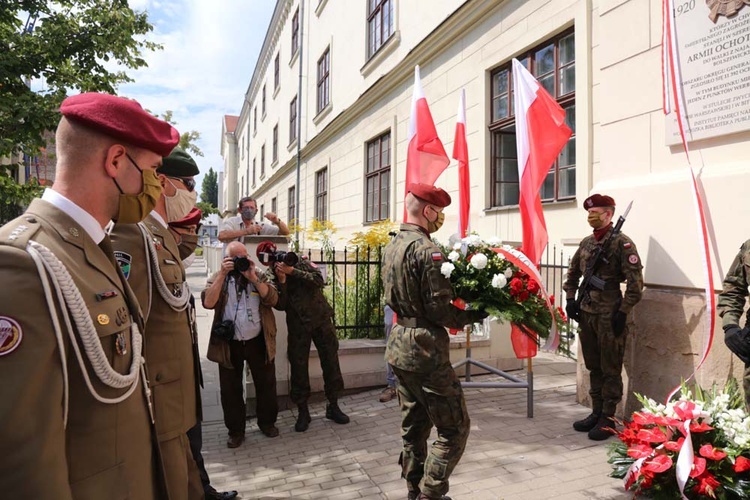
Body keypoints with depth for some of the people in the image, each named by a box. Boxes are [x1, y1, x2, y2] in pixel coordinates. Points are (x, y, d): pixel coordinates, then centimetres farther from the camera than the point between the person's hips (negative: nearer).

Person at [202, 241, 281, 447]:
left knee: (266, 383, 11)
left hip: (258, 341, 1)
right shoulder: (217, 278, 2)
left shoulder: (258, 276, 4)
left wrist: (253, 278, -18)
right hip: (229, 343, 0)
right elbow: (208, 302, -17)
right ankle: (235, 430, 24)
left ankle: (267, 422, 30)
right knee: (230, 388, 8)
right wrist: (222, 274, -20)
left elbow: (272, 299, -11)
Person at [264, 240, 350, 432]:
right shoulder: (271, 276, 3)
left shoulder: (301, 262, 2)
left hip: (321, 318, 0)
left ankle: (333, 406, 19)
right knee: (298, 367, 2)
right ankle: (303, 411, 18)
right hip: (298, 326, 0)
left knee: (331, 362, 5)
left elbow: (319, 280, -13)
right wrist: (281, 280, -19)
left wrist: (293, 271, -19)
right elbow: (280, 305, -8)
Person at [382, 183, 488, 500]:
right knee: (454, 428, 5)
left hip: (399, 346, 9)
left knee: (413, 425, 19)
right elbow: (440, 311, -21)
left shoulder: (391, 247, 10)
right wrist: (480, 313, -8)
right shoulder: (427, 250, -18)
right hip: (425, 349, -9)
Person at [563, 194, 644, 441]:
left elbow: (635, 282, -13)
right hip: (586, 314, 7)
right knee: (593, 367, 15)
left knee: (610, 370, 4)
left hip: (610, 317, -7)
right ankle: (596, 413, 28)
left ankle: (607, 419, 14)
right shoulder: (586, 243, 10)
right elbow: (572, 274, 21)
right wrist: (570, 300, 11)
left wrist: (623, 313, -14)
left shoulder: (622, 243, -10)